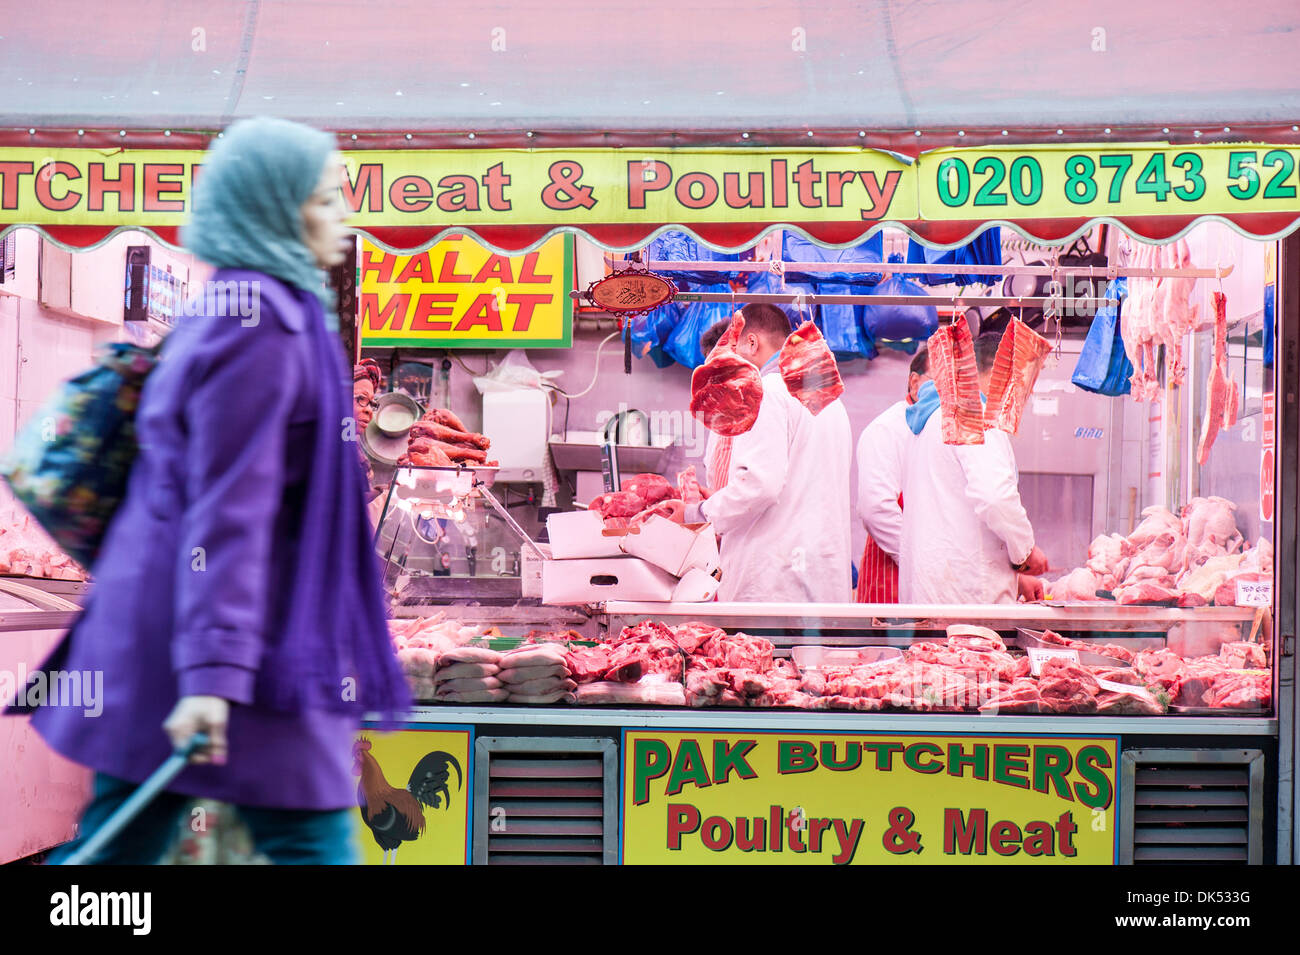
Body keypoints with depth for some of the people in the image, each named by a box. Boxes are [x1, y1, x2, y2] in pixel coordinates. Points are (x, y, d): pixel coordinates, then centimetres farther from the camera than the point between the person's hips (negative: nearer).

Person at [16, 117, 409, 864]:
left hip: (158, 623, 10)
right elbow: (229, 511, -23)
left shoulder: (236, 310, 15)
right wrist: (215, 671, -26)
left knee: (121, 843, 13)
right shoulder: (259, 326, -16)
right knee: (312, 841, 0)